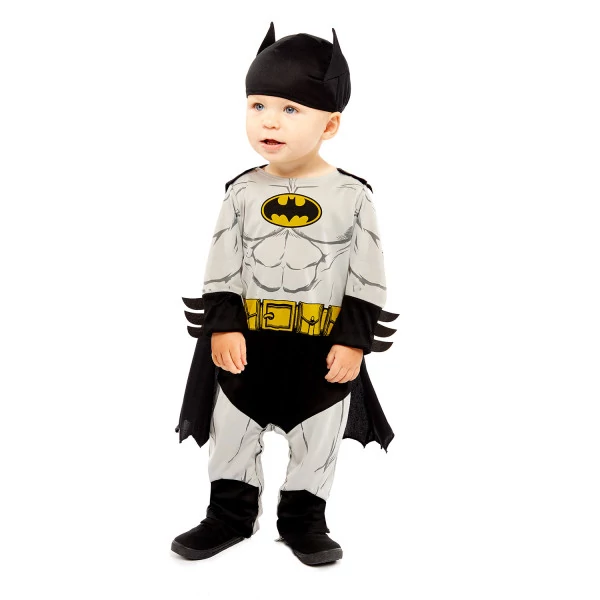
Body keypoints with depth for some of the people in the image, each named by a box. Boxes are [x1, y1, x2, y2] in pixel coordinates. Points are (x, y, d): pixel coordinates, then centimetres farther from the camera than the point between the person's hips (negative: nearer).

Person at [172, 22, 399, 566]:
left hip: (324, 348, -2)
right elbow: (222, 267, -1)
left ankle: (304, 520, 31)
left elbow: (368, 276, -6)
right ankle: (231, 515, 32)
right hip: (246, 343, 2)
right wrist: (222, 324, -10)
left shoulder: (352, 195, -7)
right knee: (231, 436, 14)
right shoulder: (243, 192, -2)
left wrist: (354, 338, -11)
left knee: (317, 445, 12)